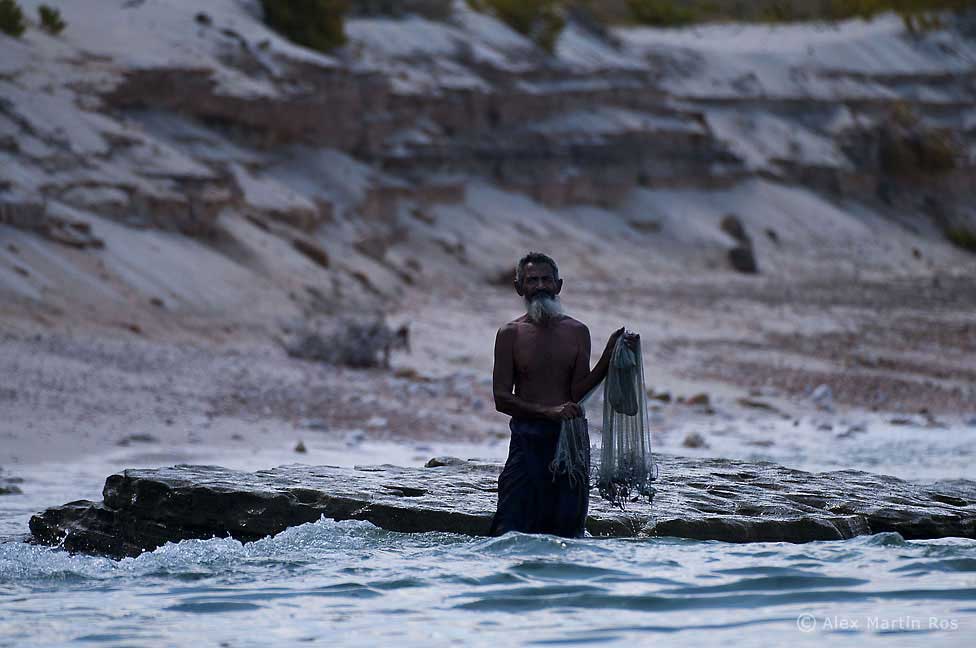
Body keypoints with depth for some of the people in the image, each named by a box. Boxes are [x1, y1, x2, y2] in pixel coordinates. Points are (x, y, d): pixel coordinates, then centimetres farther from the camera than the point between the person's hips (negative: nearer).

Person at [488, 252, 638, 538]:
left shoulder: (577, 332, 7)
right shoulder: (510, 334, 2)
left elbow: (578, 393, -2)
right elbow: (501, 398, -5)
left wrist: (609, 357, -14)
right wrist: (548, 412, -18)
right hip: (527, 438, -2)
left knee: (567, 531, 3)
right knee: (512, 530, -10)